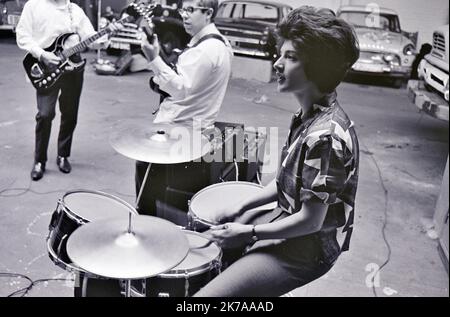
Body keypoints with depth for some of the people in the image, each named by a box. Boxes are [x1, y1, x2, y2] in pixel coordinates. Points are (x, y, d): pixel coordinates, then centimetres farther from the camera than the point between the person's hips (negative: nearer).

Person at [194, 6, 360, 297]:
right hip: (288, 220, 9)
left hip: (306, 250, -9)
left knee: (209, 292, -13)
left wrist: (248, 233, -15)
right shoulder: (309, 115, 1)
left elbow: (310, 222, -25)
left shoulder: (326, 136, -30)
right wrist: (241, 207, 6)